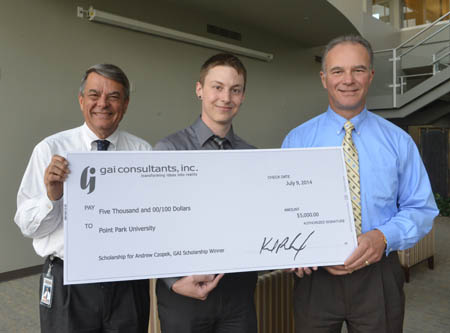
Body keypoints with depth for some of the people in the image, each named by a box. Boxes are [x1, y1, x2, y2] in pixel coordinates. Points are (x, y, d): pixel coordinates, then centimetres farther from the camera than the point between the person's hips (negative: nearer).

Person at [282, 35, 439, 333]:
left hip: (378, 277, 1)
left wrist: (385, 236, -17)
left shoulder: (398, 141, 1)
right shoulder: (296, 140, 0)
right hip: (315, 278, 0)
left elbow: (422, 209, 2)